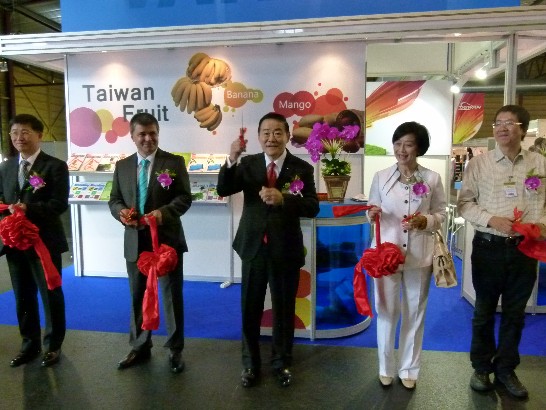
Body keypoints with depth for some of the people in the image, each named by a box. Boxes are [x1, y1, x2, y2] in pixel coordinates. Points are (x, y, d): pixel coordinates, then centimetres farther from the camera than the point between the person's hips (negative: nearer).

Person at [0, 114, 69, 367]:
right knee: (22, 296, 16)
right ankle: (30, 344, 33)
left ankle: (53, 345, 24)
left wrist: (28, 208, -26)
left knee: (50, 295, 7)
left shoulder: (55, 166, -7)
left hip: (44, 242, -6)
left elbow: (59, 204, -15)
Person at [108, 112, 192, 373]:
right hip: (135, 241, 4)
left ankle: (175, 350, 24)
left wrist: (163, 212, -26)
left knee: (172, 296, 7)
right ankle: (139, 347, 34)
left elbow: (185, 197, -9)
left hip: (167, 239, -3)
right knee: (138, 296, 15)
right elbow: (114, 199, 9)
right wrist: (121, 211, -14)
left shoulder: (174, 162, -3)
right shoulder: (122, 166, 8)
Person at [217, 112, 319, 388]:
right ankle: (250, 363, 34)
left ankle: (281, 362, 36)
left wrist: (283, 199, -32)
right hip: (253, 247, 1)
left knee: (284, 309, 14)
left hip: (286, 250, -1)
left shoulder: (302, 168, -6)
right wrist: (232, 160, -28)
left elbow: (312, 207, -15)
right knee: (250, 309, 13)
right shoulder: (248, 164, -1)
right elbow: (223, 190, -12)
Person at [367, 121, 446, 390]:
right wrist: (372, 214, -16)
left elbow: (441, 214, 4)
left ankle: (409, 369, 31)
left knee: (414, 313, 12)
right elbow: (371, 210, 7)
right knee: (386, 311, 9)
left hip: (418, 255, 0)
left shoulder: (432, 178, -1)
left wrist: (425, 221, -16)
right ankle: (386, 367, 28)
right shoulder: (381, 176, 1)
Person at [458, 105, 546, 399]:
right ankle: (481, 367, 29)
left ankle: (506, 369, 32)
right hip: (489, 246, -2)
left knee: (515, 312, 14)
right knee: (484, 310, 11)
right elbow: (464, 203, -3)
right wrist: (492, 220, -17)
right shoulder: (479, 163, -3)